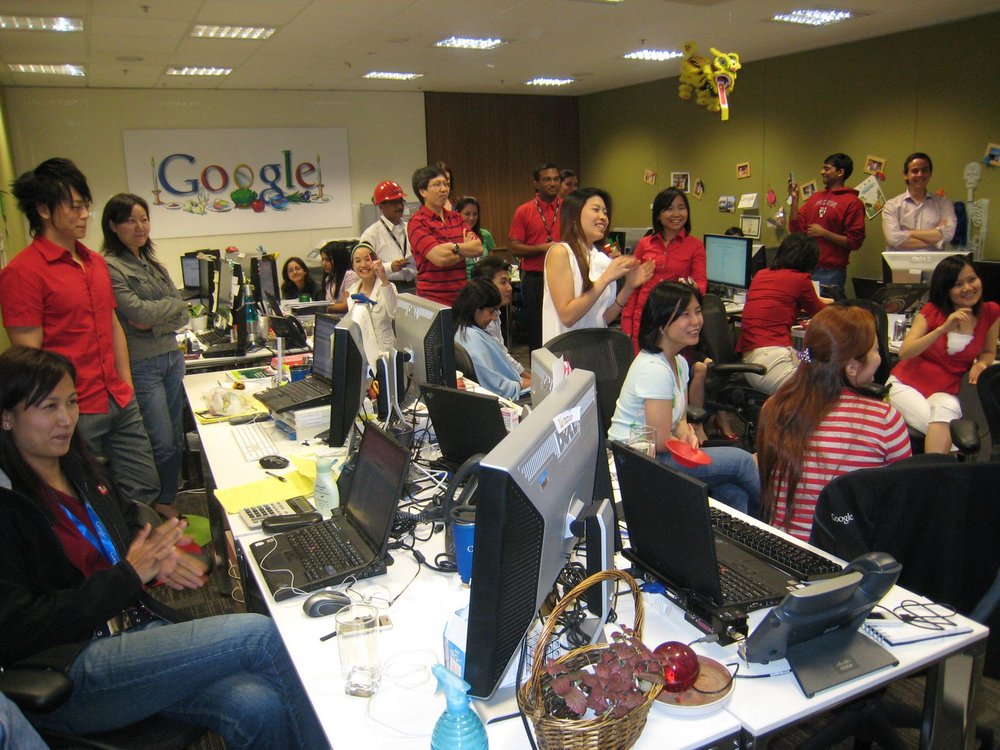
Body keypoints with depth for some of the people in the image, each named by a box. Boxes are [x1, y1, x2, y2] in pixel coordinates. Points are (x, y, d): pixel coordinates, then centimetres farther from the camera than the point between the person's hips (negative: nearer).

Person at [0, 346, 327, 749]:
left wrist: (153, 553, 5)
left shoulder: (80, 466, 13)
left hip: (139, 629, 7)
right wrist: (129, 574, -14)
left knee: (256, 708, -21)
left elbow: (127, 521, 29)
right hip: (66, 673, -7)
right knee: (258, 634, -22)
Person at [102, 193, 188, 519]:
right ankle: (156, 508, 15)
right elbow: (138, 312, -18)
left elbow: (183, 311, 7)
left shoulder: (153, 265, 14)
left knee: (176, 440, 12)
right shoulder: (109, 267, -10)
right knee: (161, 444, -3)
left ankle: (168, 502, 26)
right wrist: (171, 305, -3)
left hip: (171, 357, 8)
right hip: (142, 366, -7)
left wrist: (157, 324, -10)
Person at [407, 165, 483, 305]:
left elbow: (478, 248, 2)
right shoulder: (417, 223, -7)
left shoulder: (455, 217, 13)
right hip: (433, 300, -5)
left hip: (461, 297, 6)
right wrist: (467, 249, -1)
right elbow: (441, 258, -18)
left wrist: (454, 247, -12)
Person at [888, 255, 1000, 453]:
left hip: (946, 391, 1)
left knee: (945, 412, -36)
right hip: (907, 384, -1)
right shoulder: (932, 311, -3)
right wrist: (944, 328, -26)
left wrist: (980, 364, -7)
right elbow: (904, 352, -16)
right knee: (941, 431, -31)